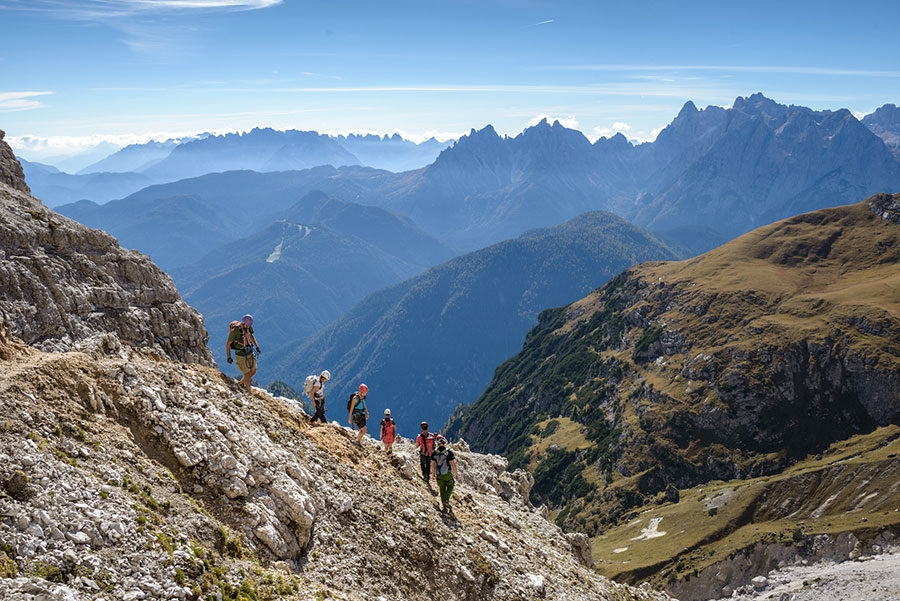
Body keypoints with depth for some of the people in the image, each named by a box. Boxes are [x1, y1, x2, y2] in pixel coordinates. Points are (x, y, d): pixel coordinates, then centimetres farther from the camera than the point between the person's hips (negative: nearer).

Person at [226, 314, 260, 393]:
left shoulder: (248, 326, -8)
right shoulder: (235, 331, -27)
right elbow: (228, 344, -16)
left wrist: (257, 347, 8)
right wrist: (228, 357, -14)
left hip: (250, 353, 7)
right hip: (241, 355, -7)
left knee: (253, 371, 13)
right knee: (247, 374, -2)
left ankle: (241, 384, 36)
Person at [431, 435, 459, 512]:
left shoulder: (434, 453, -7)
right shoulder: (449, 452, -18)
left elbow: (432, 464, 0)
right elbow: (453, 464, -16)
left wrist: (434, 474, 15)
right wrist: (456, 474, -3)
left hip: (439, 475, 3)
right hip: (448, 474, -3)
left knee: (442, 488, 18)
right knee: (450, 486, 21)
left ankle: (444, 506, 22)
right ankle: (446, 500, 1)